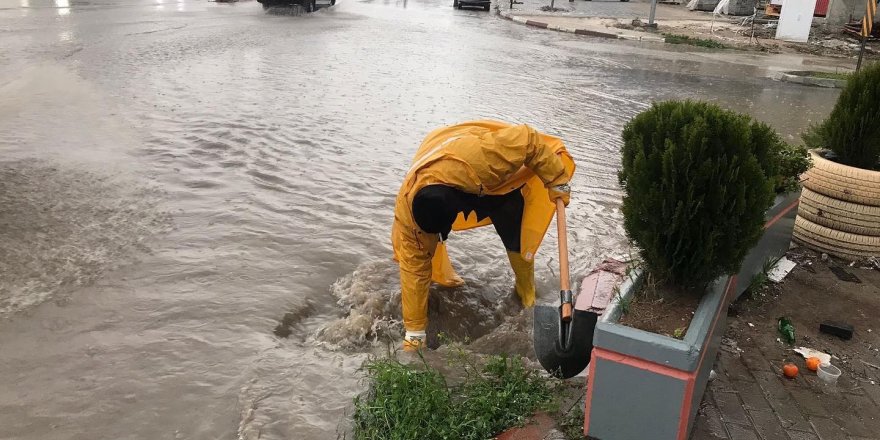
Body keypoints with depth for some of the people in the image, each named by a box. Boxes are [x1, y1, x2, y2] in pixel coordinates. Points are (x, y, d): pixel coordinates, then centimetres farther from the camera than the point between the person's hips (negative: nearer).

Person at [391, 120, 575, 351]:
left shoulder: (475, 157, -49)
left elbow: (527, 139, -34)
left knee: (516, 239, -9)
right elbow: (414, 266, -27)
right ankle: (441, 276, 18)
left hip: (499, 178, -1)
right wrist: (415, 331, -23)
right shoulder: (407, 204, -36)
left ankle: (528, 295, 18)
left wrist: (557, 181, -26)